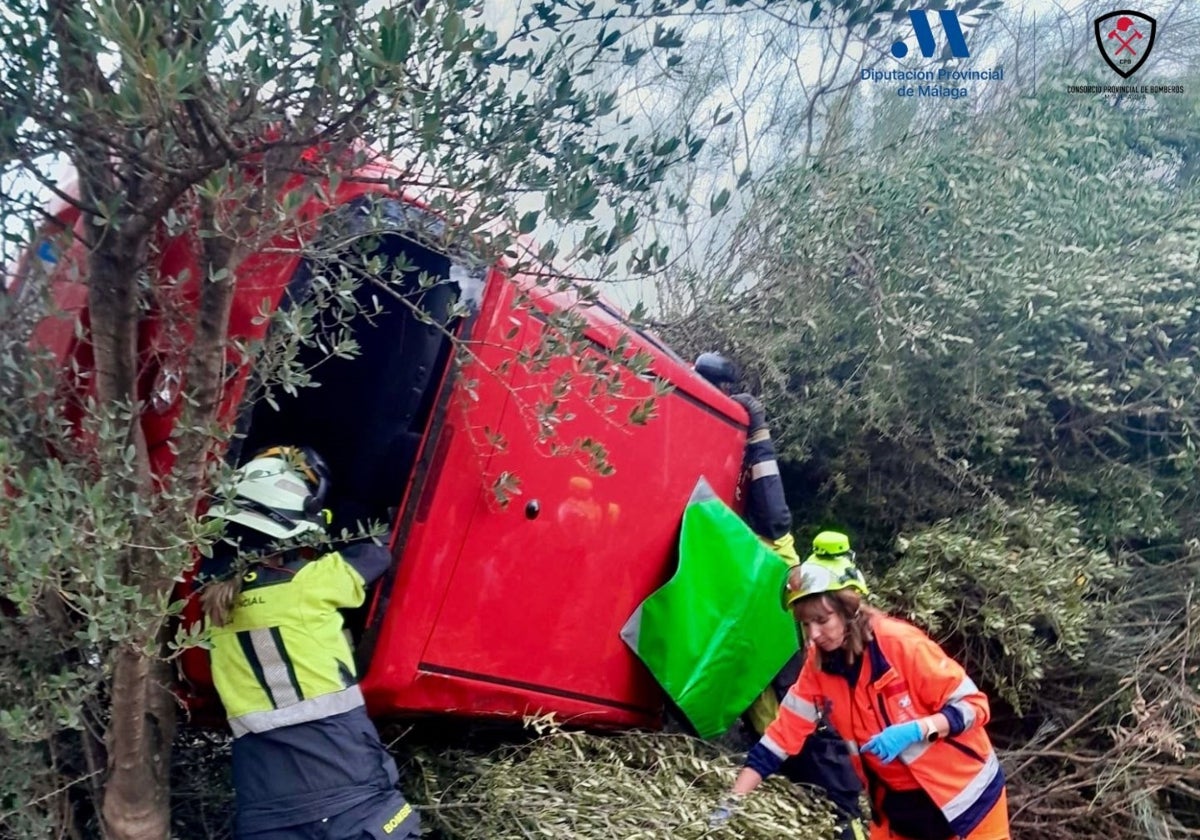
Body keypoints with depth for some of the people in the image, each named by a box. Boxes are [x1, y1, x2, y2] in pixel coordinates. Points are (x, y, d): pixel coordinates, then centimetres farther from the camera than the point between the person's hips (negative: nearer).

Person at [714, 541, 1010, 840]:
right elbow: (782, 736, -7)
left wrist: (914, 730, -33)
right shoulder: (818, 668, -9)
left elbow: (973, 704, -17)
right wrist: (731, 805, -14)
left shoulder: (901, 643, -24)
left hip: (967, 797, -4)